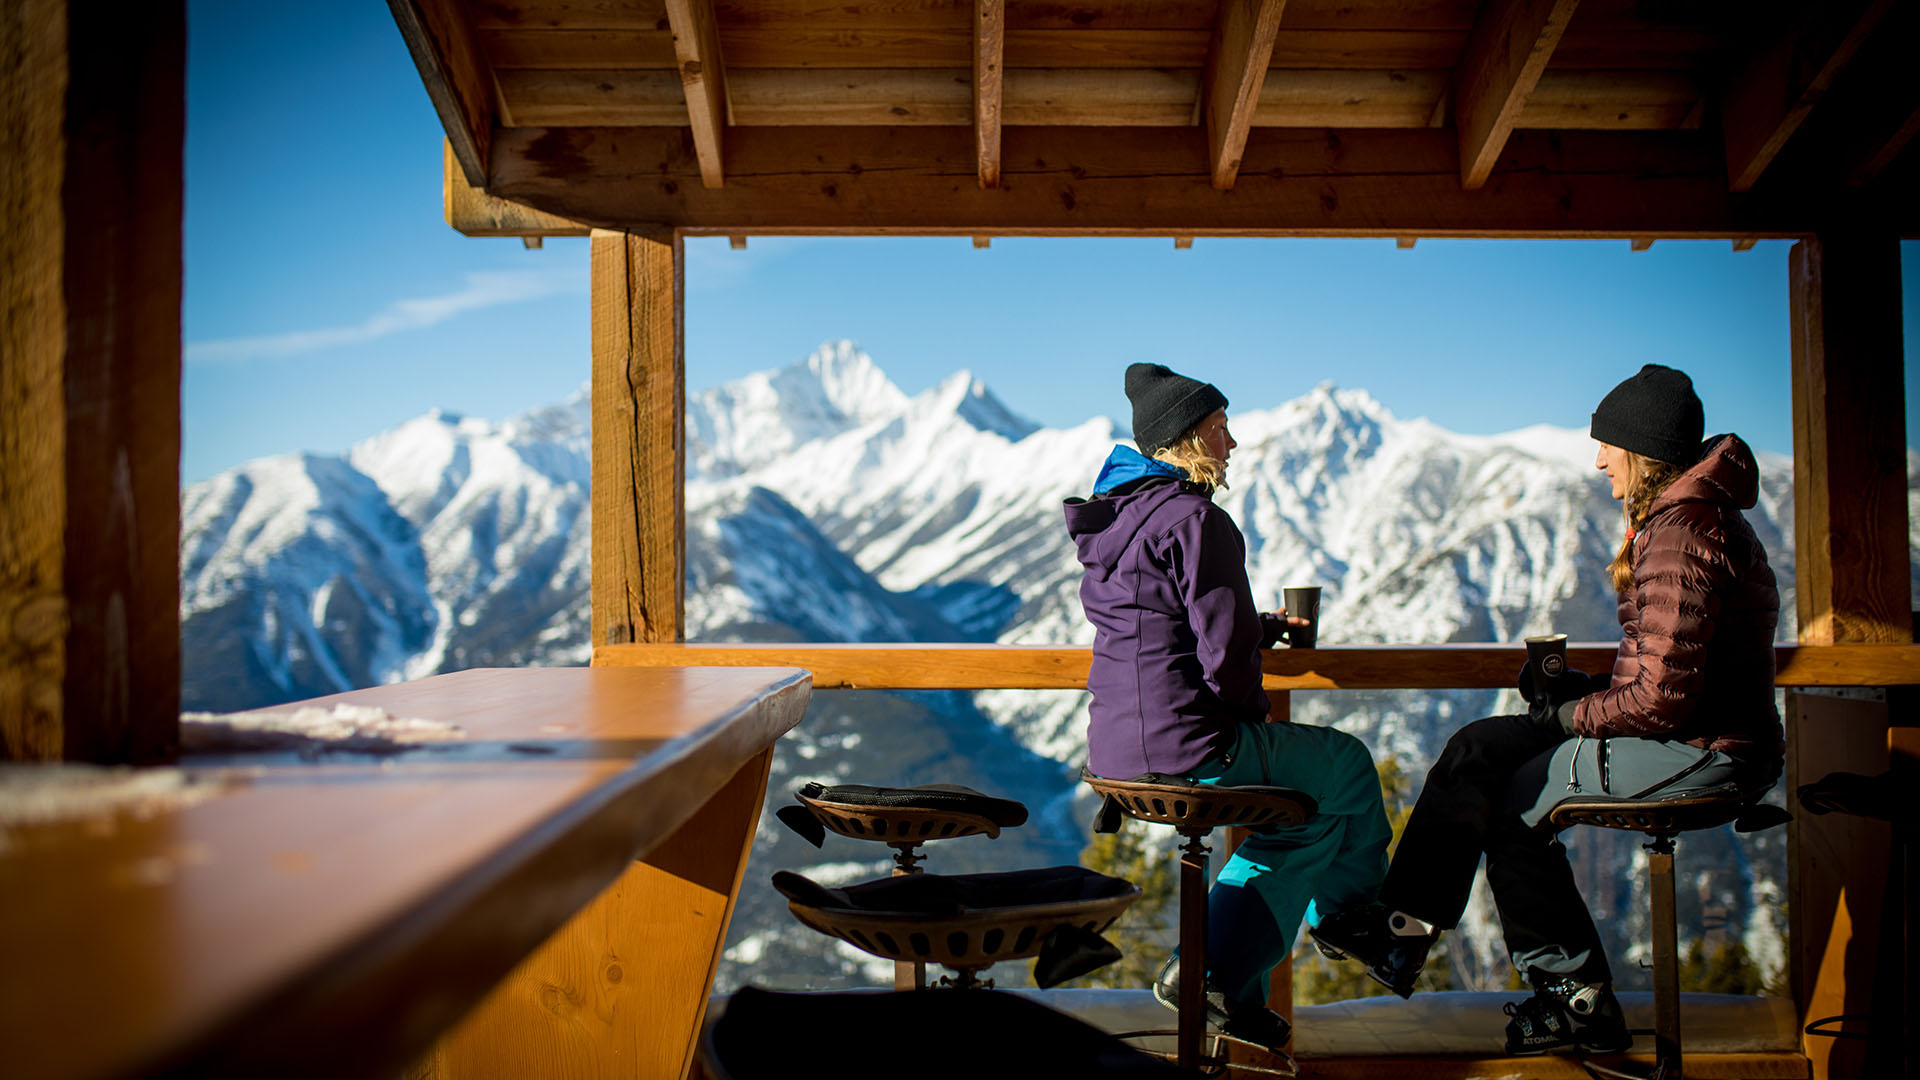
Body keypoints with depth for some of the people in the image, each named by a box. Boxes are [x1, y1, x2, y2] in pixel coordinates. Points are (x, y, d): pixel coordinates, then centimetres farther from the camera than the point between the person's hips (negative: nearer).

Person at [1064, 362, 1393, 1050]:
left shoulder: (1115, 512, 14)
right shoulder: (1193, 517, -16)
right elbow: (1223, 651, -18)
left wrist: (1264, 627, 27)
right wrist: (1251, 721, 1)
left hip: (1115, 747, 9)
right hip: (1188, 745, -9)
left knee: (1307, 821, 25)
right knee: (1347, 764, 16)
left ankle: (1219, 980, 21)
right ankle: (1361, 912, 40)